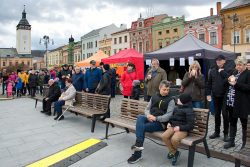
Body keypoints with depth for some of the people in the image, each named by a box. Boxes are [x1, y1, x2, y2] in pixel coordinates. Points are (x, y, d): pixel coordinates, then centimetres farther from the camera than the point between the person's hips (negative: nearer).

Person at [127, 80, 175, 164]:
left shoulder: (170, 100, -1)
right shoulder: (154, 97, 15)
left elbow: (168, 116, -10)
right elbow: (147, 109, 15)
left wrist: (156, 118, -20)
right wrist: (148, 115, -8)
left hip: (160, 123, -5)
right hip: (150, 119, 5)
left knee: (142, 127, -26)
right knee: (140, 117, -28)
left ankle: (137, 154, -18)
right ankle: (138, 144, -38)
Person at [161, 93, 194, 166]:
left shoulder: (189, 111, -8)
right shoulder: (176, 108, 14)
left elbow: (191, 125, -12)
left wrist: (180, 127, -20)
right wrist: (169, 123, 8)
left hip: (182, 129, -6)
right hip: (173, 126, 7)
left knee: (174, 139, -34)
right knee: (164, 136, -21)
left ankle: (172, 151, 4)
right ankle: (174, 152, 0)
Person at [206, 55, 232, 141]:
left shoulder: (228, 70, -2)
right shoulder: (212, 71, 8)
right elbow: (209, 83, 8)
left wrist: (222, 71, -16)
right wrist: (208, 94, 3)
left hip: (225, 96, -3)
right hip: (215, 96, 3)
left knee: (225, 114, 2)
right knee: (217, 114, 12)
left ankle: (226, 133, 15)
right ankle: (217, 132, 23)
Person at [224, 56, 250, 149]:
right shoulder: (235, 72, 14)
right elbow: (230, 84, 20)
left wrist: (236, 84, -21)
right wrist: (229, 80, -2)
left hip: (242, 104, -6)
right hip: (232, 102, 6)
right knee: (232, 122, 11)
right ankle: (231, 141, 20)